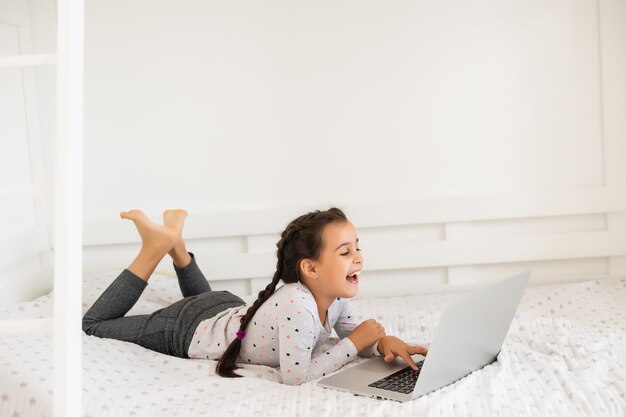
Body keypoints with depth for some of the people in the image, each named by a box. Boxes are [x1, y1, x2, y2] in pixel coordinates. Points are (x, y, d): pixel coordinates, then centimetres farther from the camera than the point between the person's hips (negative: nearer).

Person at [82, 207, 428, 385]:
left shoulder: (335, 296, -18)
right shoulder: (297, 306, -43)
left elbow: (351, 333, -2)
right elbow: (296, 376, -40)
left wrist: (384, 342, -23)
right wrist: (354, 342, -34)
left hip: (229, 308, 7)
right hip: (186, 331, -7)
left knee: (203, 298, 46)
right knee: (92, 325, 15)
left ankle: (176, 245, 32)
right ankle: (155, 249, 14)